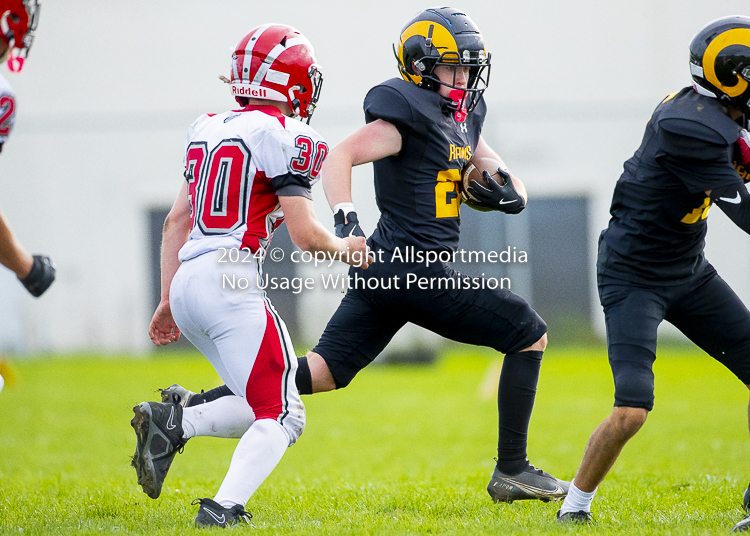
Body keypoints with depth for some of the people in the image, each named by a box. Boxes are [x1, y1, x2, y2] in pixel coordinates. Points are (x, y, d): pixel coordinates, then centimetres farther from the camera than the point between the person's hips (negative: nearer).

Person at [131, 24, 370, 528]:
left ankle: (172, 423, -2)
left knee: (265, 407, 16)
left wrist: (168, 301, 25)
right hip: (232, 283, -8)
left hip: (187, 281, 8)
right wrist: (346, 249, 12)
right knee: (281, 418, -3)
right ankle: (224, 507, -20)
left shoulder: (208, 130, 17)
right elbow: (306, 234, -9)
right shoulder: (282, 137, -6)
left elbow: (176, 222, 21)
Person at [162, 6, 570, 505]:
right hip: (414, 270, -9)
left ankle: (190, 410, -2)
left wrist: (505, 191, 0)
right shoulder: (410, 114, -11)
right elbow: (340, 157, -21)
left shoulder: (465, 117, 18)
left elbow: (515, 191, 23)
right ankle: (512, 471, 8)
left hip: (382, 271, 9)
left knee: (324, 371, 7)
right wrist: (346, 220, -34)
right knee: (530, 334, 2)